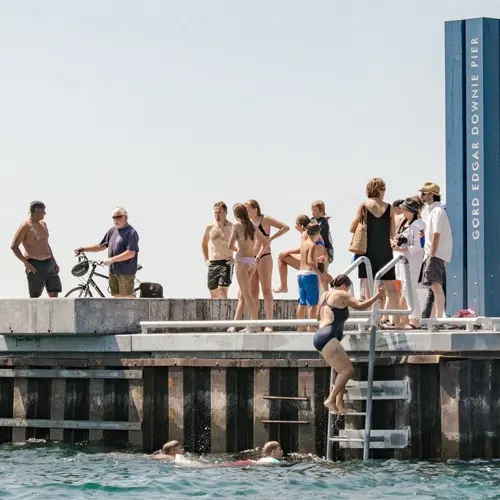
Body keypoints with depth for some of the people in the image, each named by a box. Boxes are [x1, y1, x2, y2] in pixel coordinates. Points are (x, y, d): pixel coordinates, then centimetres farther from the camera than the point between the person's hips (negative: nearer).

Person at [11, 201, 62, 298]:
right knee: (34, 297, -6)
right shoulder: (25, 227, -8)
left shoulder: (43, 224, 15)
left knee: (54, 295, 0)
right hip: (34, 266, -7)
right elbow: (14, 246, -11)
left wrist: (54, 262, 18)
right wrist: (26, 263, -20)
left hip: (49, 264, 7)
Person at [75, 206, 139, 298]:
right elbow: (101, 246, 21)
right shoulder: (112, 231, 14)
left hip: (126, 272, -8)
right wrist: (83, 249, 13)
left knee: (126, 299, -8)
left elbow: (131, 253, -19)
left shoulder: (131, 233, -10)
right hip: (113, 271, 8)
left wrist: (112, 259, -19)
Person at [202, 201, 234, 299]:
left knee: (222, 291, -20)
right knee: (213, 294, 8)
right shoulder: (209, 227, 8)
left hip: (226, 264, -5)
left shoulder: (232, 228, -3)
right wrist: (206, 259, 18)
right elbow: (204, 243, 26)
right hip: (212, 264, 5)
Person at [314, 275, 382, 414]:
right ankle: (331, 399, -25)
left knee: (342, 371, 14)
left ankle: (340, 406, 5)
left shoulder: (325, 295, 24)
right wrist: (377, 296, 0)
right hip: (328, 337, -10)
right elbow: (360, 306, -10)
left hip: (320, 336, 10)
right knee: (348, 370, -16)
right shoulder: (341, 294, 0)